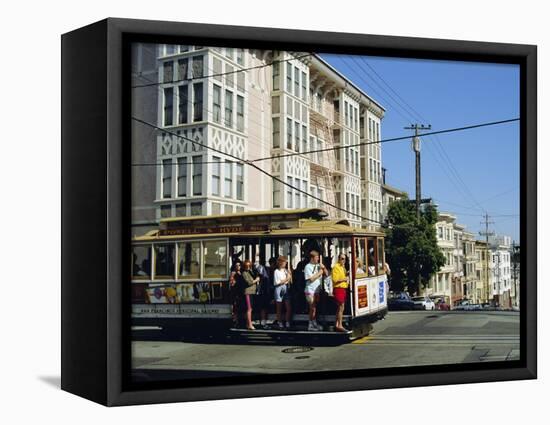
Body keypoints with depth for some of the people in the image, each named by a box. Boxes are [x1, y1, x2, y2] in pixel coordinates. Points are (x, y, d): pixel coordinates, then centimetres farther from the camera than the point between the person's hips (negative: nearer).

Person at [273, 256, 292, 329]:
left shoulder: (286, 271, 11)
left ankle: (287, 323, 3)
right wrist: (286, 280, -5)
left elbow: (290, 281, 10)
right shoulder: (276, 271, -1)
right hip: (279, 290, -4)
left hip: (286, 290, 4)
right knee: (279, 309, 3)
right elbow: (276, 283, -6)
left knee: (288, 308, -2)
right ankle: (279, 323, 9)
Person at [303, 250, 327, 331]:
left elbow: (326, 273, 17)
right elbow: (311, 279, -16)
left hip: (317, 290, 6)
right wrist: (319, 273, -9)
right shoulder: (308, 267, -9)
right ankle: (311, 325, 4)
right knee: (313, 308, -5)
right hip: (310, 291, -6)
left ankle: (314, 324, 18)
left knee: (315, 308, 10)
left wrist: (324, 268, -2)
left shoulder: (318, 266, 10)